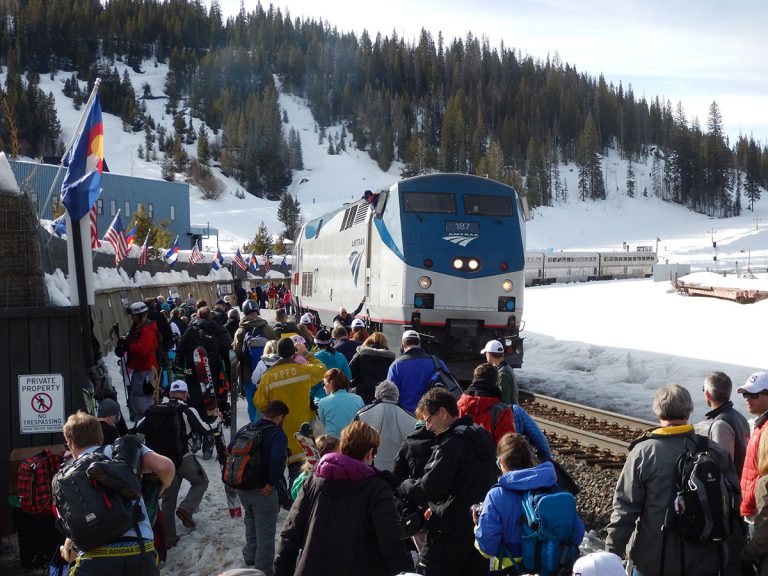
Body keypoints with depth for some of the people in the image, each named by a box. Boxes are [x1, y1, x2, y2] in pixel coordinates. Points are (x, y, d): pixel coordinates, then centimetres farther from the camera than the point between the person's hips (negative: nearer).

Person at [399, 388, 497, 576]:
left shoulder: (452, 443, -18)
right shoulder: (481, 436, 11)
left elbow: (429, 488, -23)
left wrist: (403, 486, -4)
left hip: (452, 530, -9)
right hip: (481, 525, 9)